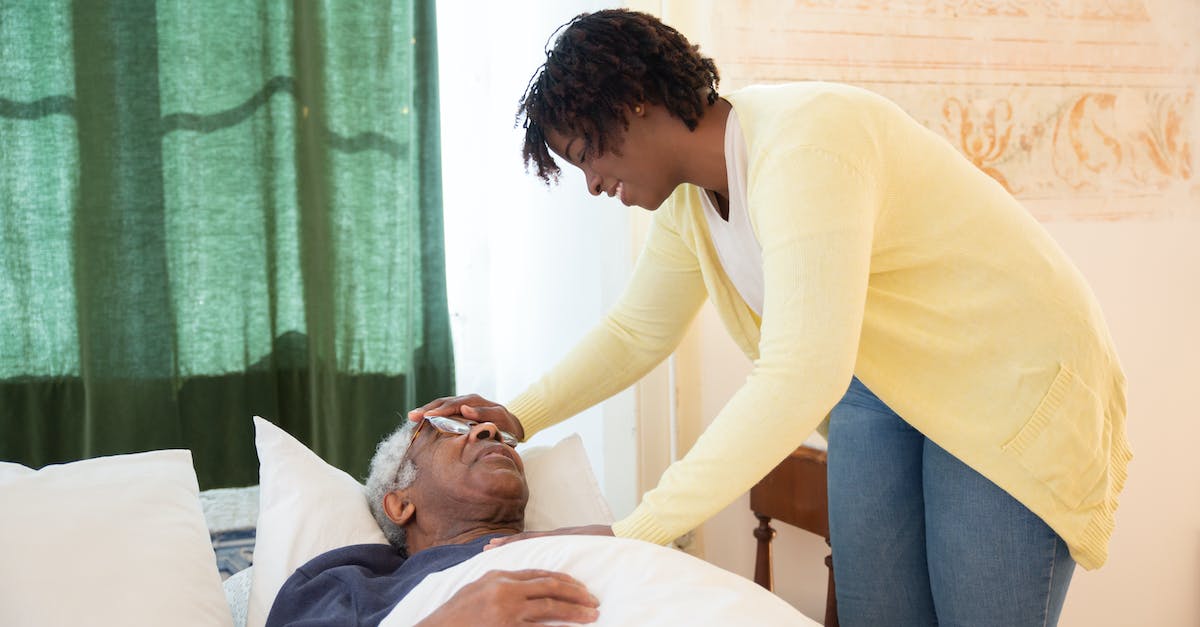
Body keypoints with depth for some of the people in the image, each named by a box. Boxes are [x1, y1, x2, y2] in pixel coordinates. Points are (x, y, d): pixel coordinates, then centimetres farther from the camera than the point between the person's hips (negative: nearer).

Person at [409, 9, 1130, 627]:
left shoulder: (801, 142, -30)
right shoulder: (688, 199, -1)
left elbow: (801, 376, -37)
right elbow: (635, 332, 11)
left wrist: (632, 531, -37)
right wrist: (519, 417, -3)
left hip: (1012, 382, -8)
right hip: (880, 383, 8)